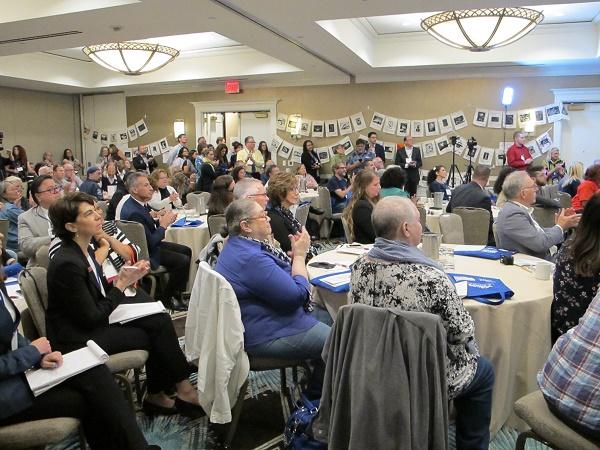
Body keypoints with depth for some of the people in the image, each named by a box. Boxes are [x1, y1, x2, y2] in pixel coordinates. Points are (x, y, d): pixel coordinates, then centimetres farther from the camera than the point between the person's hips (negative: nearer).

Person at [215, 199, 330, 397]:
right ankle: (317, 393, 23)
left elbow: (280, 277, 15)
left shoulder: (239, 245, 4)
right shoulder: (250, 258, -30)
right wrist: (299, 254, -14)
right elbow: (297, 295, -25)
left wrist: (295, 253, -1)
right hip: (268, 336, -11)